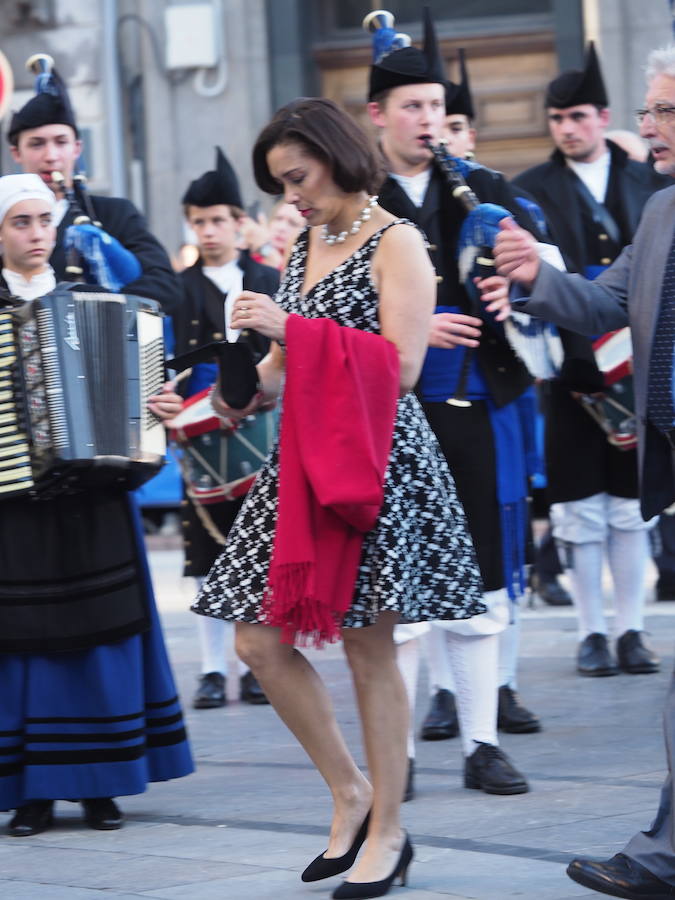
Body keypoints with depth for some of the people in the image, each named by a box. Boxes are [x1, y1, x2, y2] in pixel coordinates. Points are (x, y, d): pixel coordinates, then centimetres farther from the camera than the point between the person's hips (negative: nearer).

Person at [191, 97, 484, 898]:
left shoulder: (396, 245, -6)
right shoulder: (305, 245, 16)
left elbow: (400, 364, -16)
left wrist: (293, 327, -19)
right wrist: (246, 392, 3)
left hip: (377, 460, -8)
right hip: (304, 456, 8)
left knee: (369, 651, -2)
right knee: (259, 641, 2)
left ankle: (385, 833, 8)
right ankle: (350, 794, 17)